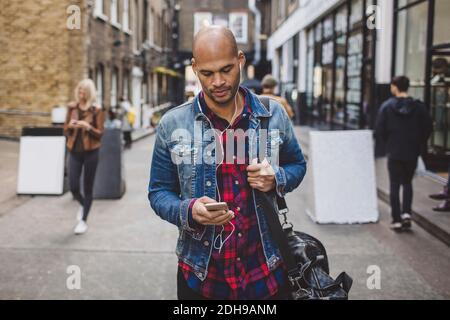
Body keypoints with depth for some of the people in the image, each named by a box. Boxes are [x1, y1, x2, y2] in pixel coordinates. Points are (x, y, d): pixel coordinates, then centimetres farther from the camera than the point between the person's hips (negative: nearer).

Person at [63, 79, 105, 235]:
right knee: (73, 187, 0)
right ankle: (83, 205, 33)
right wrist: (70, 126, -11)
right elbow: (66, 131, 11)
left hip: (90, 152, -3)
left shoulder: (96, 110, -4)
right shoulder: (72, 107, 5)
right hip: (74, 151, 3)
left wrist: (88, 127, -20)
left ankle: (83, 220, 15)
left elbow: (100, 134, -3)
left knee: (88, 187, 3)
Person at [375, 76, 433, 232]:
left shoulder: (387, 106, -8)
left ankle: (397, 220, 7)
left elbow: (379, 131, -9)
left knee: (395, 185, 8)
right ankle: (406, 213, 4)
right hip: (412, 152, 2)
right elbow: (428, 127, -3)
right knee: (407, 183, 18)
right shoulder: (419, 106, -5)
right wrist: (420, 144, 11)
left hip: (394, 153, -2)